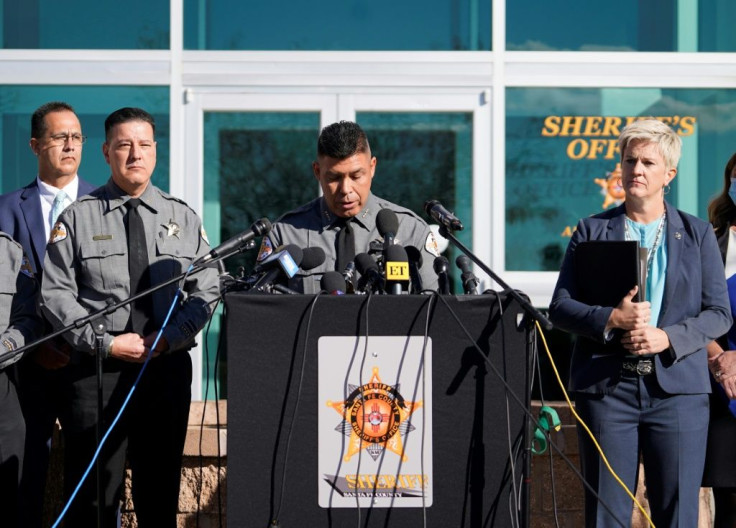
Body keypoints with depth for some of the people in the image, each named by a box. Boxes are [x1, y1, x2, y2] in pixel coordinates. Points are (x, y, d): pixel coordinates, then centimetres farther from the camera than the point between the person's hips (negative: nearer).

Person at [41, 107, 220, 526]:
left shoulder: (184, 219, 9)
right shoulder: (78, 217, 2)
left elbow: (206, 292, 5)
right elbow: (56, 294, -4)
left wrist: (169, 337, -11)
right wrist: (106, 342, -13)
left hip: (168, 366, 2)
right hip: (97, 367, -2)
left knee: (160, 494, 10)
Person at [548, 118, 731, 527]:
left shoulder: (698, 234, 10)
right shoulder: (592, 230, 9)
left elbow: (719, 313, 5)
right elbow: (560, 307, 4)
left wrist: (668, 337, -12)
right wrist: (612, 319, -14)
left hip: (678, 389, 0)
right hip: (607, 386, 0)